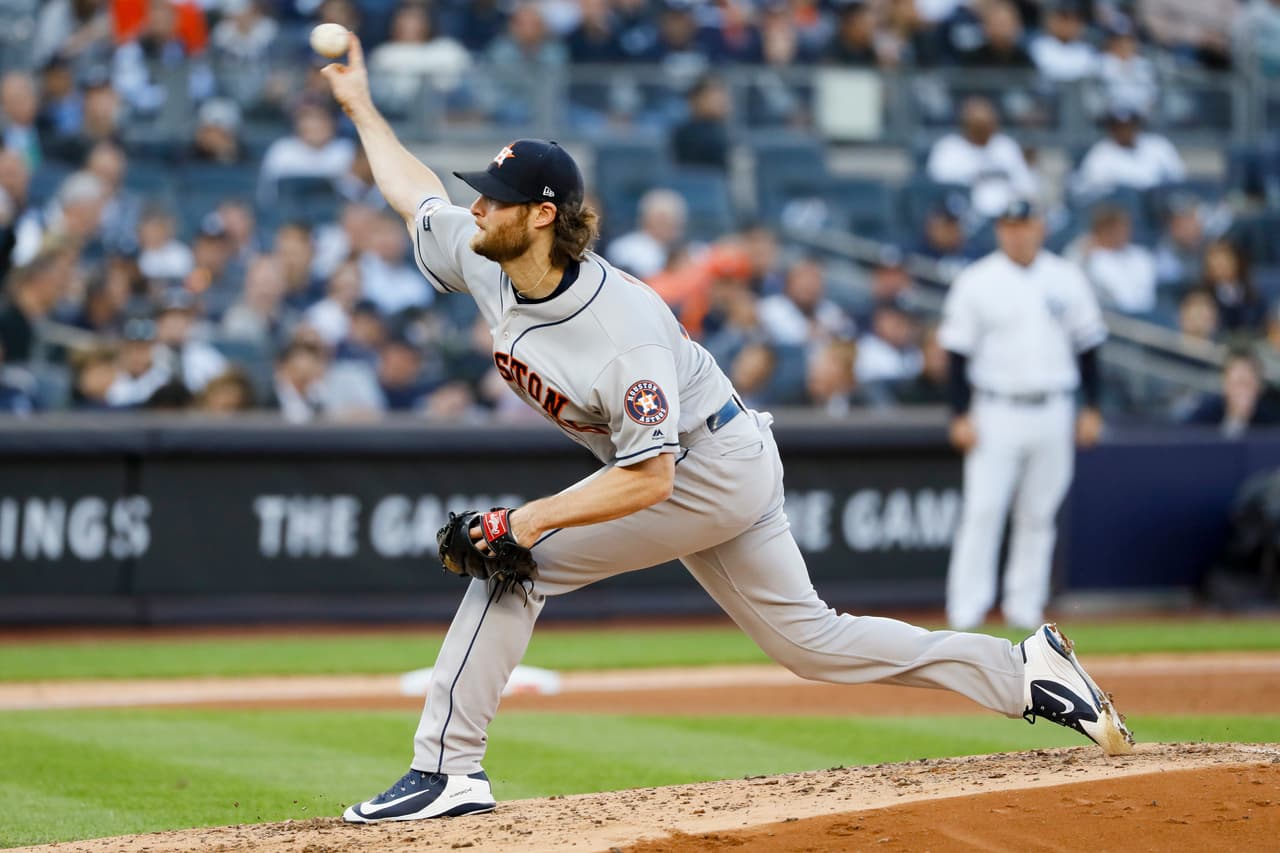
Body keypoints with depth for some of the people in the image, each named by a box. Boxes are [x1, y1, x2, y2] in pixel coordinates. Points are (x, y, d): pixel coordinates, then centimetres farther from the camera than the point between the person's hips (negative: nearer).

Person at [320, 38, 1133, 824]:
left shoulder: (624, 329, -32)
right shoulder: (485, 264, -9)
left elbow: (648, 479, -33)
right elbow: (416, 191, 11)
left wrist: (537, 517, -34)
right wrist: (360, 105, 13)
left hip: (713, 468, -9)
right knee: (811, 640, 13)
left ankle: (447, 770, -11)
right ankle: (1026, 671, 17)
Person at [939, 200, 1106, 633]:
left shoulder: (1068, 280, 6)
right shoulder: (976, 283, -2)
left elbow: (1087, 346, 11)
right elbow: (959, 352, -2)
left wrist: (1092, 409, 6)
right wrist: (960, 416, -8)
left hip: (1053, 415, 3)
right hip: (996, 414, -3)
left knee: (1038, 513, 6)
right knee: (982, 511, -9)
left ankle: (1025, 607, 13)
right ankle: (966, 611, -8)